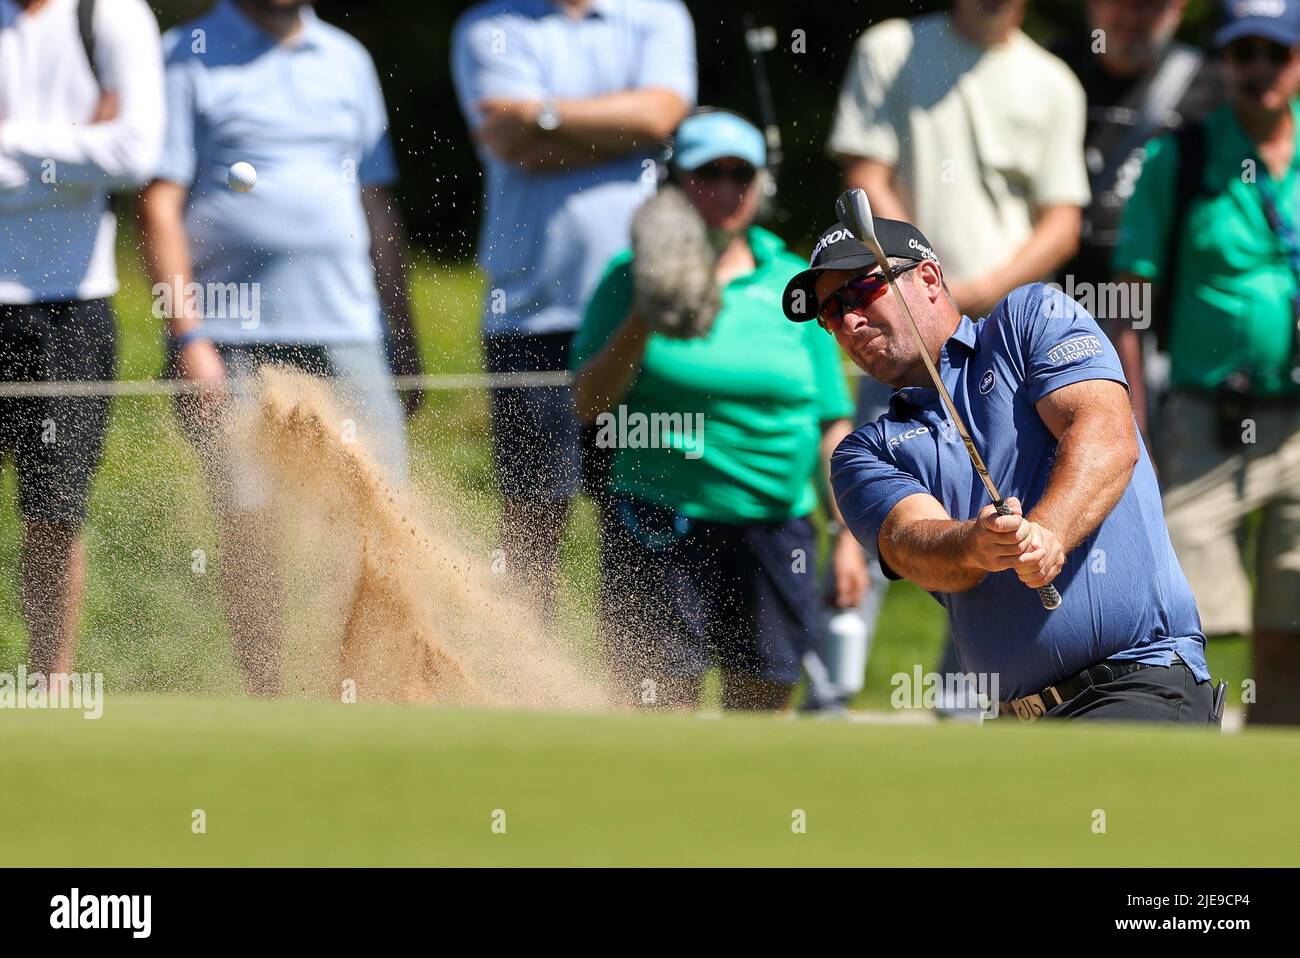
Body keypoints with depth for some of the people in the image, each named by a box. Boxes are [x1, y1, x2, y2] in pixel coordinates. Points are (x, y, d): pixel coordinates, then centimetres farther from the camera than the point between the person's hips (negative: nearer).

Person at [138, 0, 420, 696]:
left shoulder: (347, 60, 16)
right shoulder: (190, 58, 2)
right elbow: (160, 205, -3)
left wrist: (403, 337, 17)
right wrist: (187, 337, -12)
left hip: (346, 332, 4)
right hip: (233, 342, -4)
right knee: (247, 526, -6)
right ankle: (265, 698, 2)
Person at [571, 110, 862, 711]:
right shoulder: (632, 278, 3)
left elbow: (831, 423, 12)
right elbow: (589, 405, -4)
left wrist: (848, 534, 6)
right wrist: (644, 316, -15)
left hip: (775, 526, 3)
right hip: (660, 529, -3)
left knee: (760, 705, 3)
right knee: (661, 714, -9)